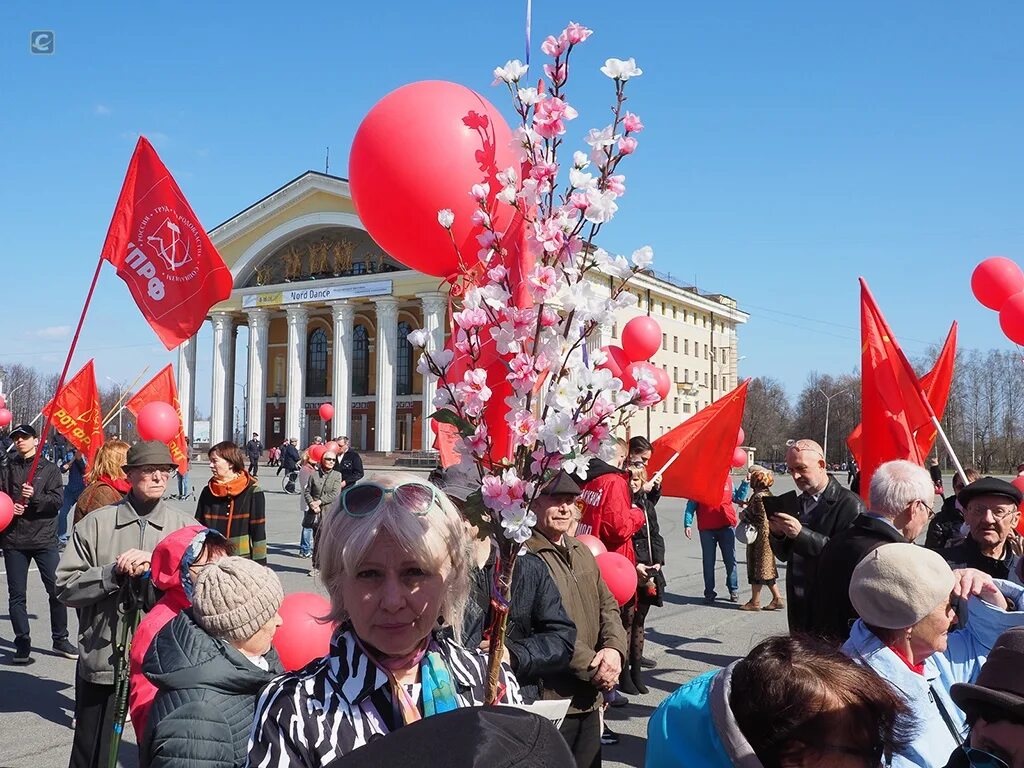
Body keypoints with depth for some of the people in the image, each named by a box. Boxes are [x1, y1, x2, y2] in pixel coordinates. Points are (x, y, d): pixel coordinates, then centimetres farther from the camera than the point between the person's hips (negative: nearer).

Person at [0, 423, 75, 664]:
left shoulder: (49, 469, 5)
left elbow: (57, 500, -5)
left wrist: (35, 496, -21)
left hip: (44, 538, -2)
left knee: (57, 590, -2)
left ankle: (60, 639, 12)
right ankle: (23, 644, 12)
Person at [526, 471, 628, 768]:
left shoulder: (581, 552, 14)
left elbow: (608, 605, 14)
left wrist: (614, 648, -5)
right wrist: (592, 666, -16)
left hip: (590, 698, 8)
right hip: (550, 699, -8)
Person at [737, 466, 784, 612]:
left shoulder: (758, 496, -21)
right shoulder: (767, 493, 9)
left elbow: (761, 520, -25)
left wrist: (745, 516, -14)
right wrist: (748, 505, 18)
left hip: (760, 537, -10)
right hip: (767, 535, 10)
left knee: (757, 568, 1)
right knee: (766, 569, 15)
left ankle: (755, 602, 9)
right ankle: (777, 598, 17)